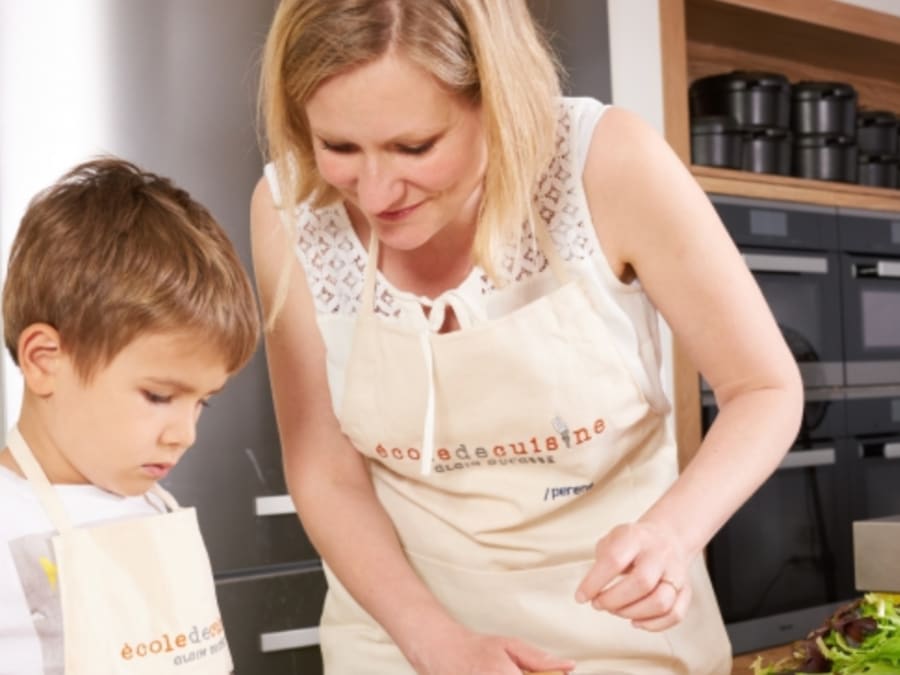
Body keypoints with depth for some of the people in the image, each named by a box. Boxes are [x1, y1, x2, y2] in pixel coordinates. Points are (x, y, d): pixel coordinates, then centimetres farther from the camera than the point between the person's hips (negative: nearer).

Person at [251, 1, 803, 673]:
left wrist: (670, 532, -30)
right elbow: (325, 472, -9)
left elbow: (767, 389, -13)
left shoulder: (608, 163, -24)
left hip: (618, 613, 0)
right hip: (402, 613, 1)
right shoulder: (289, 208, -18)